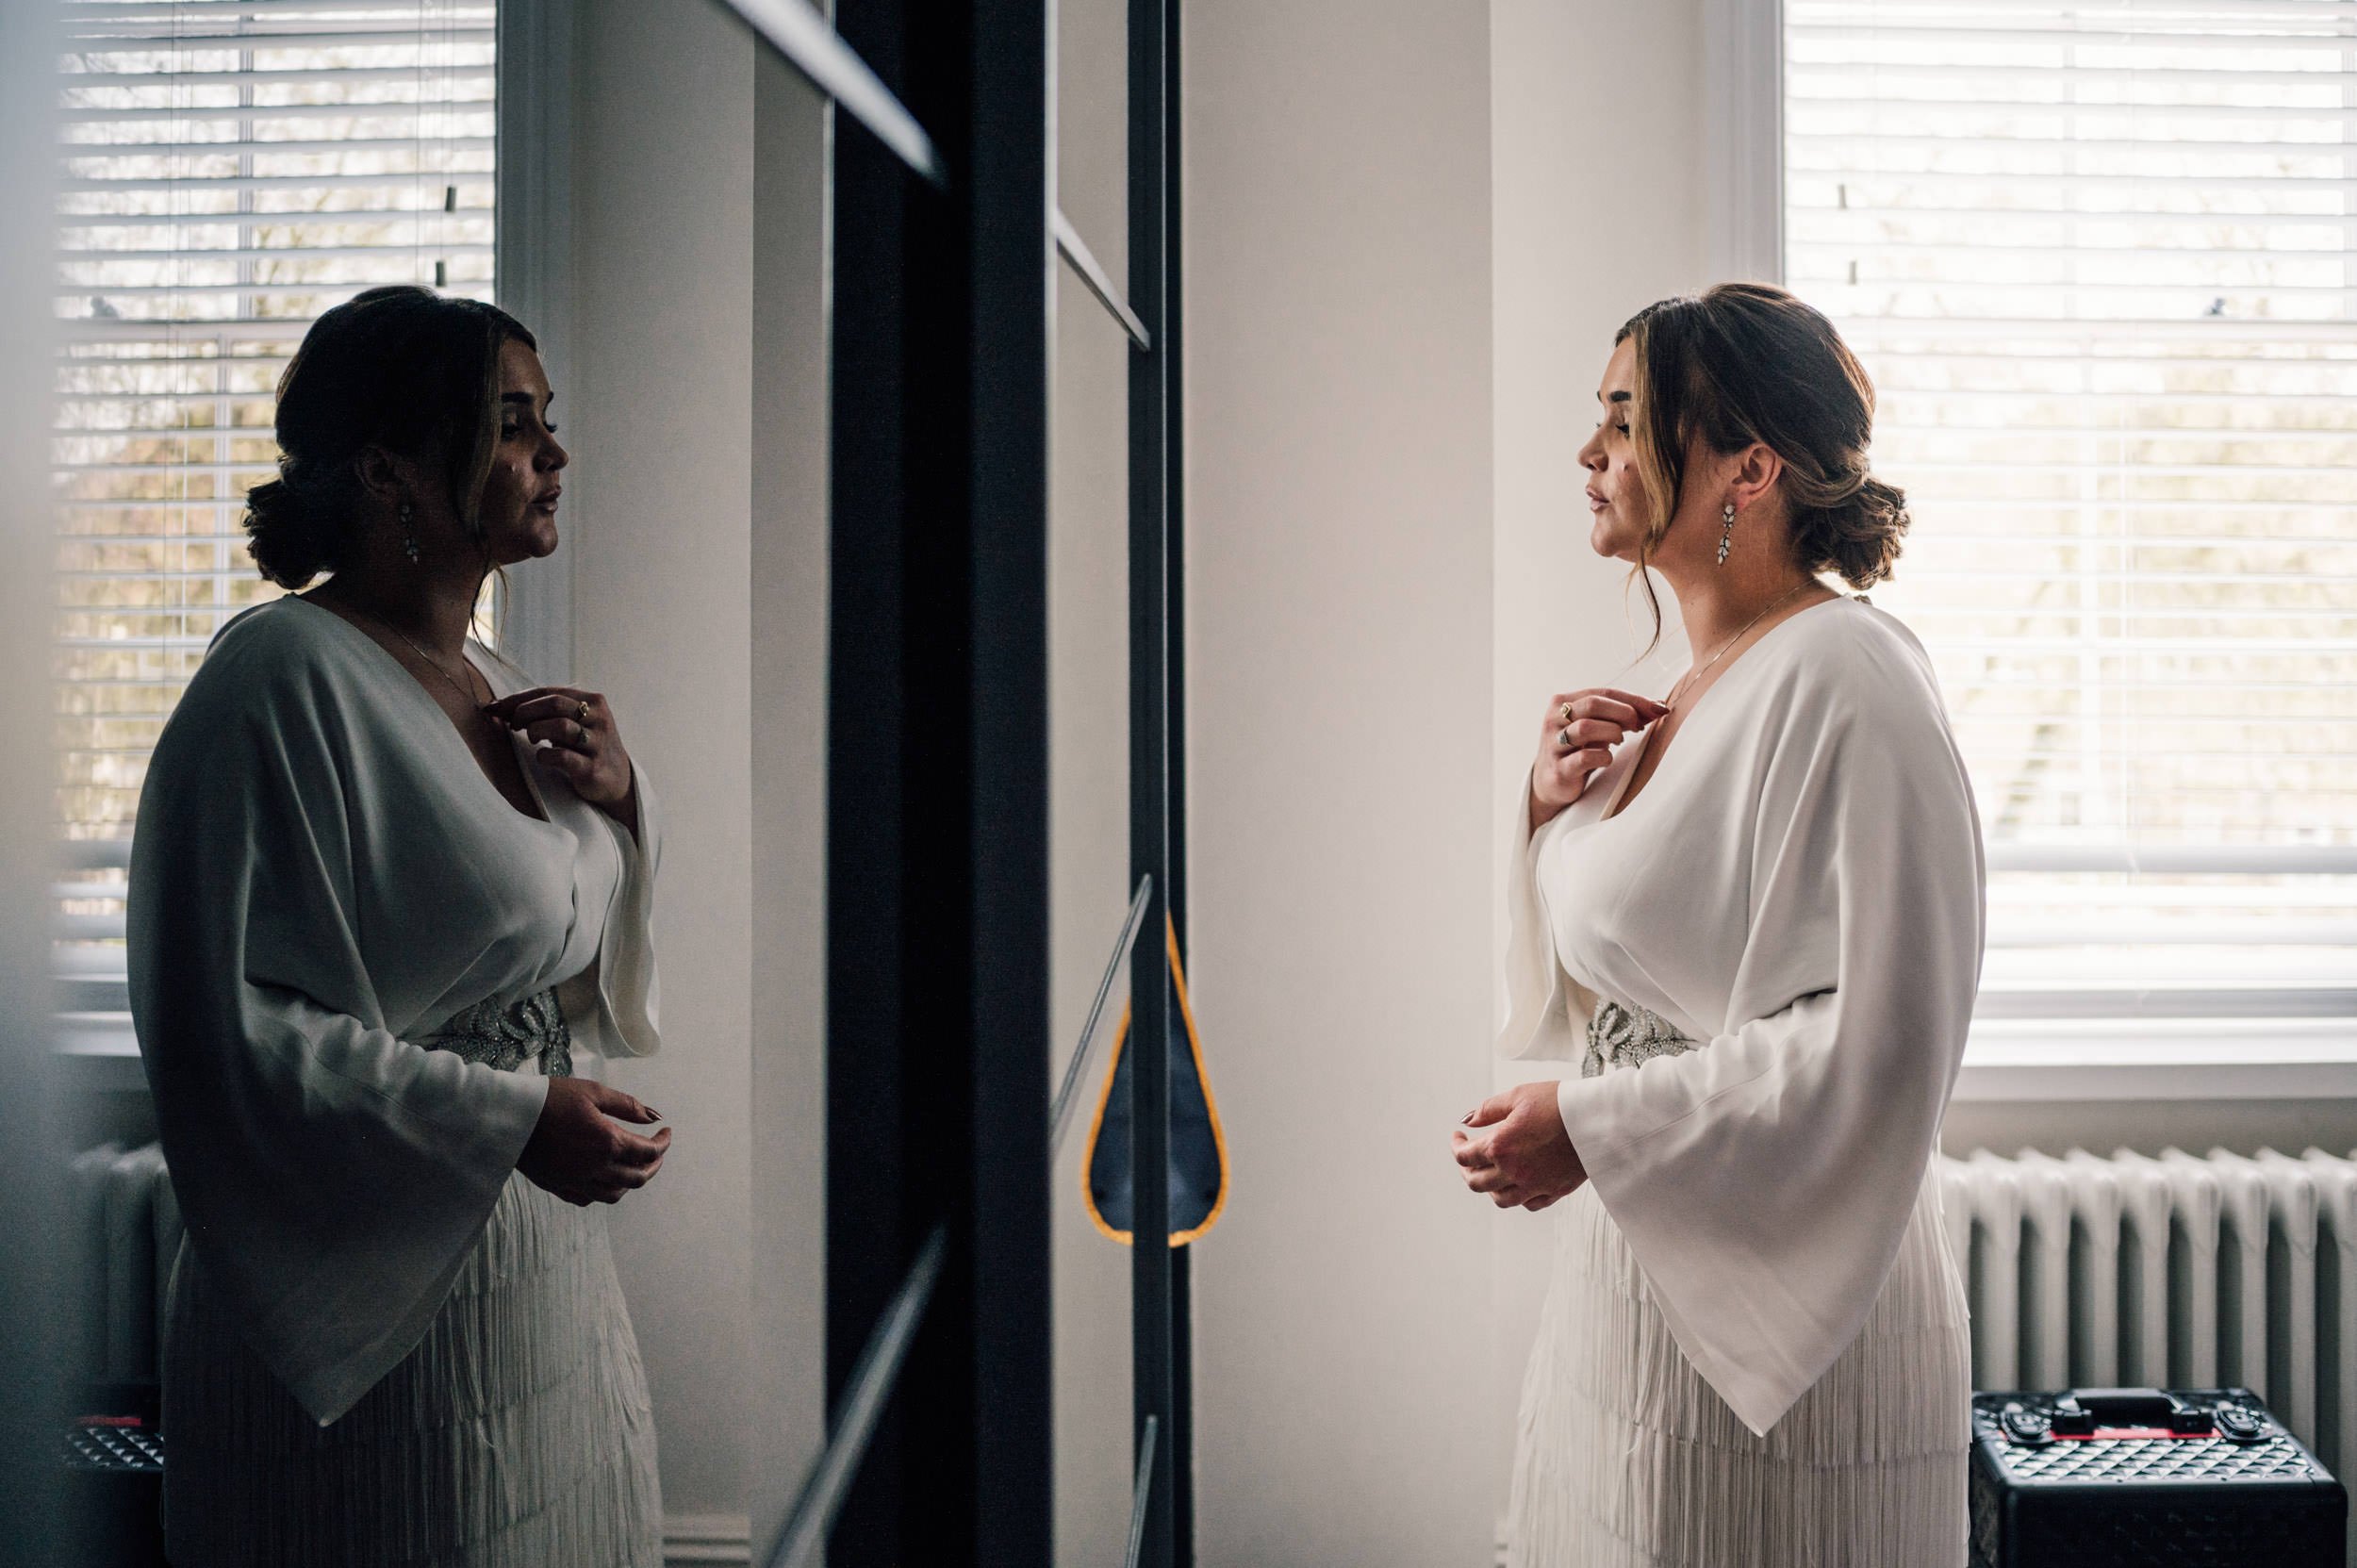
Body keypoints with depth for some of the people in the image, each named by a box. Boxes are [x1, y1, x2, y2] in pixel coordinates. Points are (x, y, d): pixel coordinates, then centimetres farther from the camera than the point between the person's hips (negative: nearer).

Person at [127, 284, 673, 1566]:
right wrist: (506, 1120, -23)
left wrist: (620, 801, 1)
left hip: (546, 1271, 8)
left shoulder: (493, 685, 10)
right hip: (369, 1301, -8)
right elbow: (229, 1026, -21)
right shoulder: (284, 680, -16)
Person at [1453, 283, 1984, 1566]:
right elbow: (1586, 991, 17)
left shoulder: (1843, 677, -17)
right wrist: (1555, 808, 1)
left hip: (1774, 1318, -8)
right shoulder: (1687, 696, 10)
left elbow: (1876, 1042, -23)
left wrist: (1594, 1128, -20)